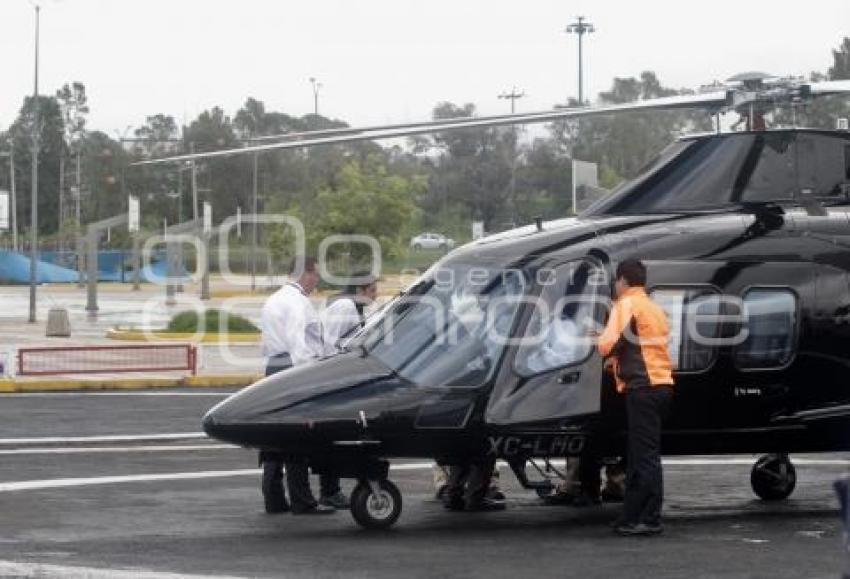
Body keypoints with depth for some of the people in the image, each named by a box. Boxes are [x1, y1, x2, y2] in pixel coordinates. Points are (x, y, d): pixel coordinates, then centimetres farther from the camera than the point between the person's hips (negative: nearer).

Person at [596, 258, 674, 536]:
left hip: (642, 386, -9)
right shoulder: (655, 308, 23)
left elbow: (607, 344, -13)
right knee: (638, 454, 13)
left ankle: (650, 520, -10)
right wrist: (618, 356, 15)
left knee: (645, 455, -9)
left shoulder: (627, 304, -4)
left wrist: (601, 340, 9)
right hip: (661, 385, 9)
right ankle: (632, 518, 15)